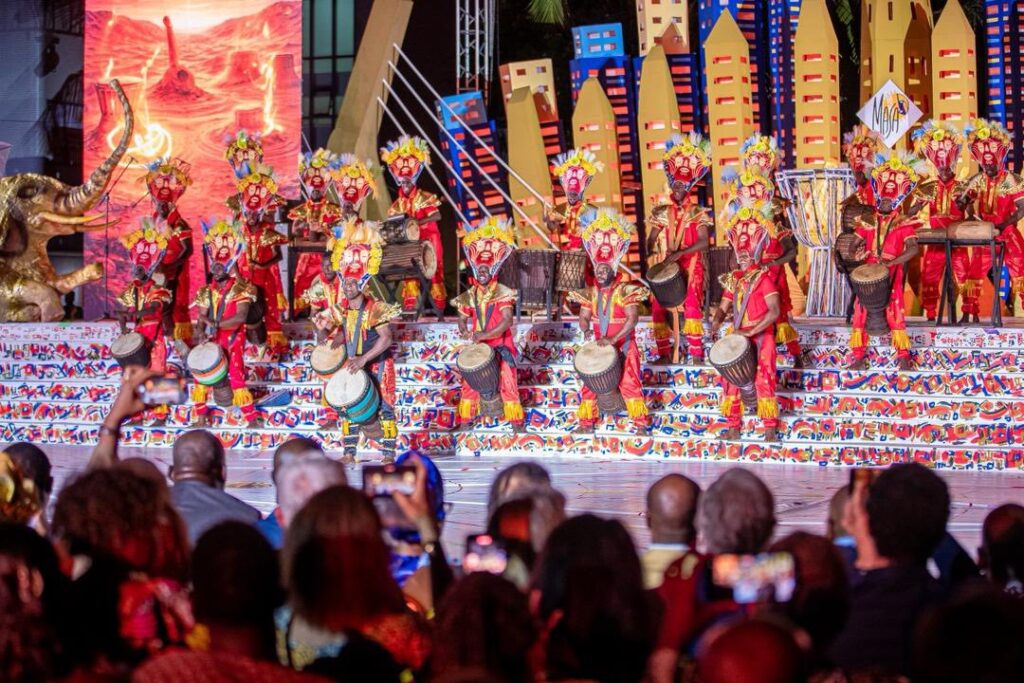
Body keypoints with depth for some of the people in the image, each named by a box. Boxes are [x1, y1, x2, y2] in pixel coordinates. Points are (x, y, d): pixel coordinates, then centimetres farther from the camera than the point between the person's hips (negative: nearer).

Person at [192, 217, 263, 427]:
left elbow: (240, 318, -18)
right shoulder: (207, 292, 9)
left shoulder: (241, 289, -7)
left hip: (233, 339, -5)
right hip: (212, 340, 6)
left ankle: (252, 417, -6)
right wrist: (203, 332, -17)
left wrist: (216, 325, -21)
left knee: (236, 376, -11)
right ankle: (201, 416, 12)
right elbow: (202, 317, 4)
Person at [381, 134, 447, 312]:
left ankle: (438, 303, -2)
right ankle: (411, 303, 1)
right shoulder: (398, 203, 7)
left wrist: (418, 221, -27)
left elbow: (437, 216, -17)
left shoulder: (425, 197, -7)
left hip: (428, 237, -4)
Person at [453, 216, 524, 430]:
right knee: (469, 383, 6)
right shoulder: (470, 295, 4)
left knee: (508, 384, -3)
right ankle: (465, 421, 16)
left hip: (500, 346, -4)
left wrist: (484, 335, -27)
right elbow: (462, 320, 12)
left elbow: (507, 321, -21)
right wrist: (466, 333, -11)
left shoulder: (502, 293, -11)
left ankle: (516, 422, 6)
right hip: (477, 347, 4)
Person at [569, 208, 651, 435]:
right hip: (599, 346, 5)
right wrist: (586, 331, -17)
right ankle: (586, 422, 20)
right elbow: (584, 318, 6)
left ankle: (641, 422, 3)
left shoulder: (625, 290, -14)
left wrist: (613, 339, -27)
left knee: (629, 383, -5)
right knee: (590, 383, 9)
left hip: (623, 346, -5)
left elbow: (632, 319, -21)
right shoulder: (590, 292, 3)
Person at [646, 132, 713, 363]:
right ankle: (664, 352, 1)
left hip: (690, 266, -3)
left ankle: (696, 353, -17)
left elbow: (704, 242, -11)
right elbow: (651, 241, 8)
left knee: (691, 305, -20)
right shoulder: (662, 213, 9)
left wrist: (679, 253, -20)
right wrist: (653, 258, -12)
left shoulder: (698, 213, 0)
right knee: (658, 307, -7)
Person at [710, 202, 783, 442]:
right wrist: (716, 322, -11)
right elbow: (724, 307, 12)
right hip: (737, 338, 7)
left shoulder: (764, 277, -11)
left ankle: (770, 429, -1)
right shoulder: (733, 278, 9)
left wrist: (750, 332, -23)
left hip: (761, 337, -7)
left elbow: (774, 312, -19)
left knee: (763, 380, -7)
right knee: (730, 378, 7)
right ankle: (733, 427, 15)